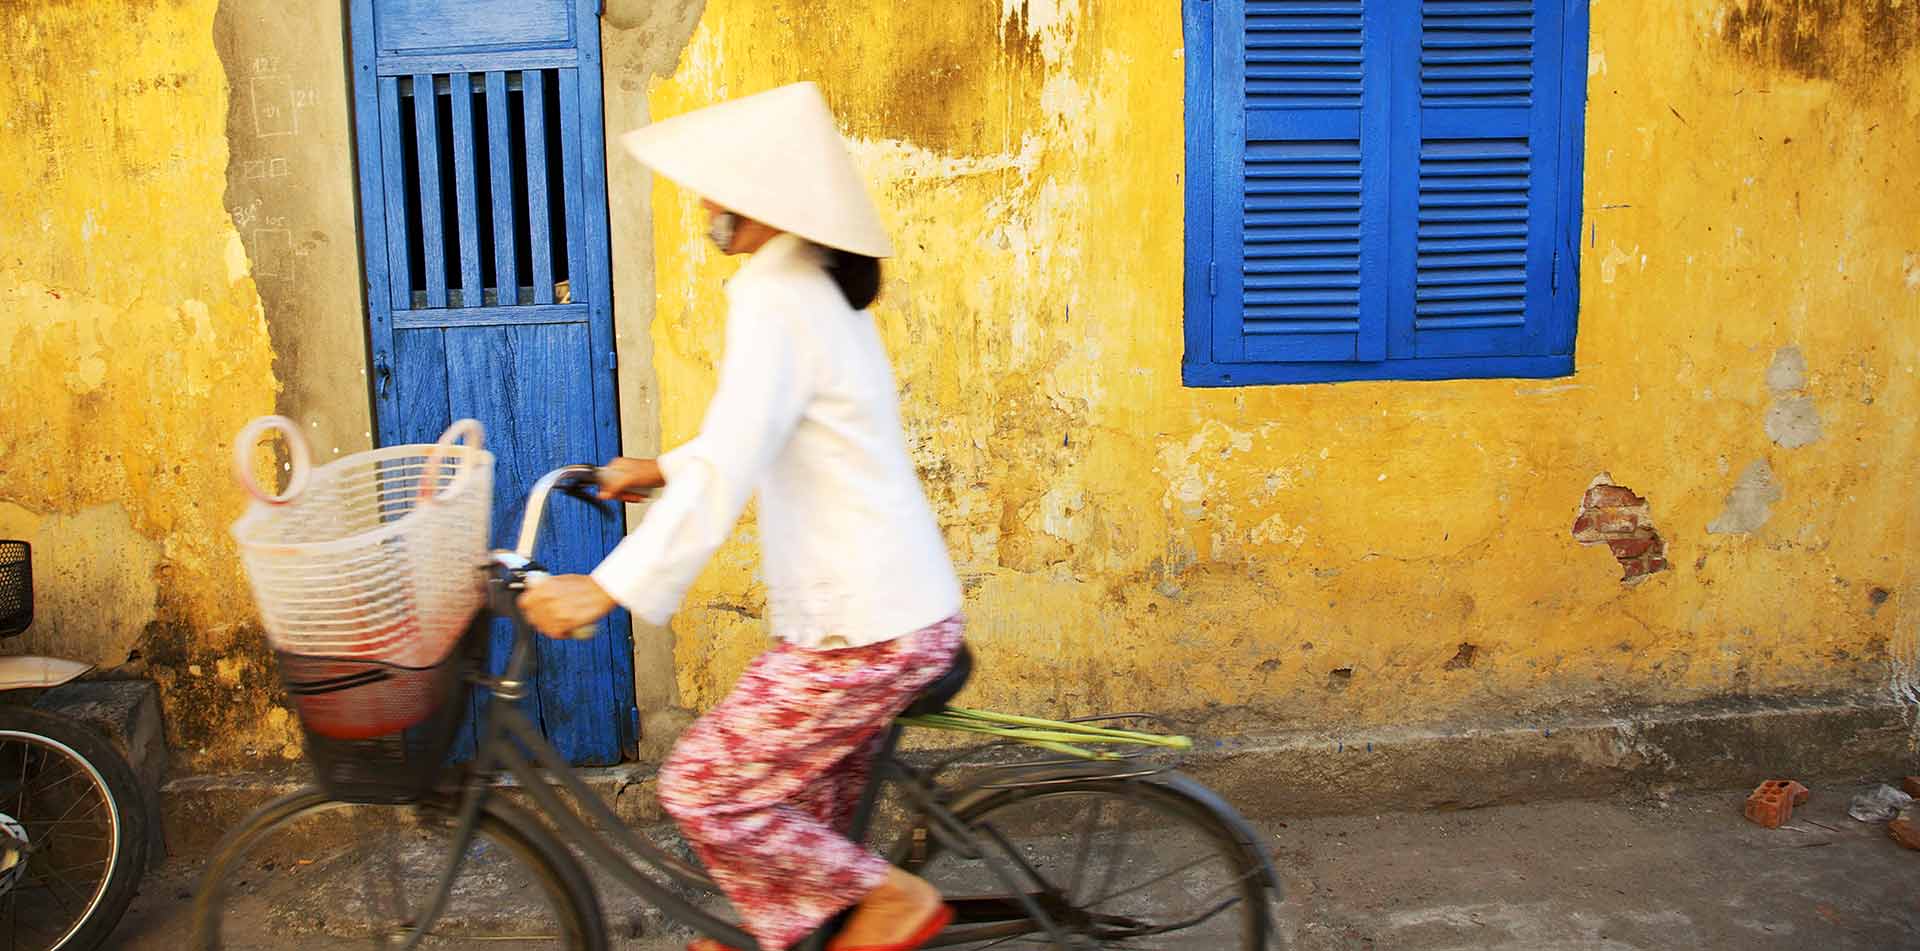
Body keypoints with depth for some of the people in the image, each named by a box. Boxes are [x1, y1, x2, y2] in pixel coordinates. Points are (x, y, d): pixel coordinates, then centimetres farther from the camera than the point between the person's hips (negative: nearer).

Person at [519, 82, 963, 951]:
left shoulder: (775, 300, -19)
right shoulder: (821, 287, 13)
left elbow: (727, 468, -27)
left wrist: (610, 587, -28)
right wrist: (664, 468, 25)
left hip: (861, 632, -10)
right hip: (894, 608, 10)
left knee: (704, 790, 1)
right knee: (804, 812, 20)